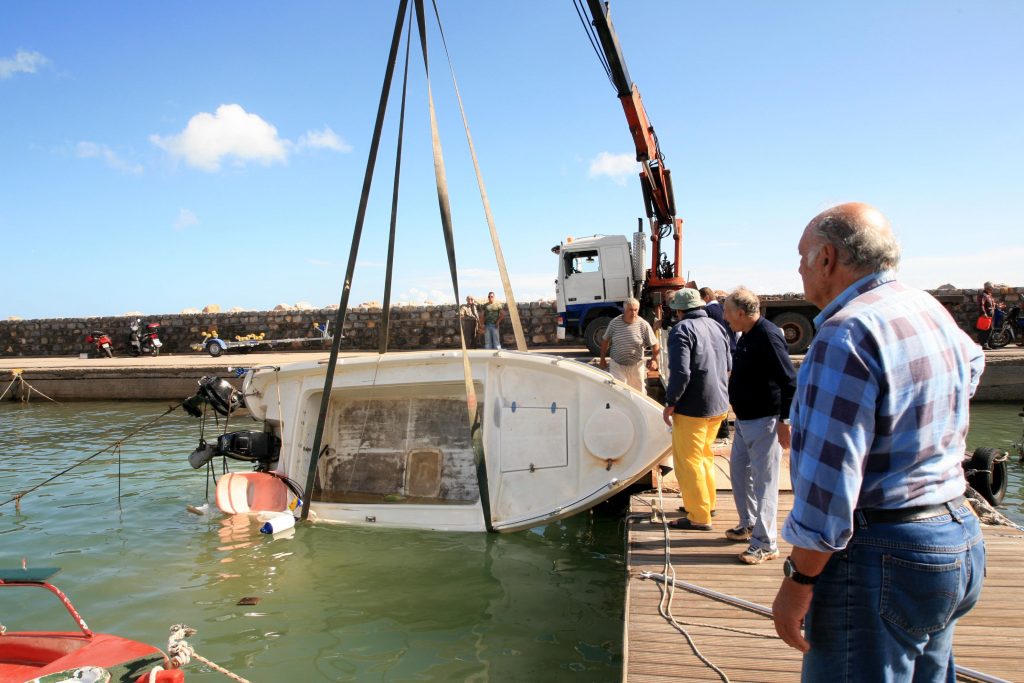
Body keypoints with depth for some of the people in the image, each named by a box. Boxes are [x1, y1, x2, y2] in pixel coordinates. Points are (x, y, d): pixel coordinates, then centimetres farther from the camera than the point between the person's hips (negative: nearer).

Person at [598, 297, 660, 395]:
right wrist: (602, 359, 6)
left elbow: (654, 344, -4)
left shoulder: (644, 325, -10)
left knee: (639, 393, 13)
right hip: (616, 365, 0)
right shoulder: (614, 323, -7)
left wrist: (654, 359, -18)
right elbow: (605, 340, 5)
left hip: (636, 366, 0)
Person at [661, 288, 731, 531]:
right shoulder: (717, 327, 7)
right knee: (705, 455, 23)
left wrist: (670, 403, -14)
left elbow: (680, 372, -24)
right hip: (719, 404, 8)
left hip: (693, 407, -8)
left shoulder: (682, 330, -16)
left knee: (688, 460, 1)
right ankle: (707, 502, 35)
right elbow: (728, 365, 15)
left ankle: (699, 517, 5)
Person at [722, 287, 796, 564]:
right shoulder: (746, 336, 10)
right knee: (738, 470, 19)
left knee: (763, 480, -2)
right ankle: (749, 525, 35)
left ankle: (765, 544, 8)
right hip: (745, 419, 10)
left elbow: (789, 381, -23)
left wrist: (785, 421, -23)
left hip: (764, 421, -10)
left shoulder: (768, 335, -20)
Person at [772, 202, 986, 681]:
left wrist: (797, 581, -17)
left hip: (881, 556, -10)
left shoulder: (846, 334, -22)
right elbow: (971, 361, 34)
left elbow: (830, 479, -25)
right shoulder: (932, 310, 8)